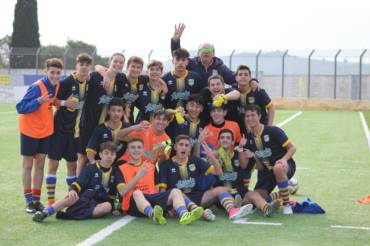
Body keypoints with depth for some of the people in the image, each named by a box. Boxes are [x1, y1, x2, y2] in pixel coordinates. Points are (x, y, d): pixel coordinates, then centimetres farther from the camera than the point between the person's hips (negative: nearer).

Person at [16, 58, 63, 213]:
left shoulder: (57, 86, -5)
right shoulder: (37, 87, -22)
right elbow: (20, 108, -23)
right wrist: (38, 101, -37)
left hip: (46, 131, 5)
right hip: (30, 130, -5)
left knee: (40, 164, 9)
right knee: (28, 165, 4)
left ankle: (36, 199, 16)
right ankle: (29, 200, 10)